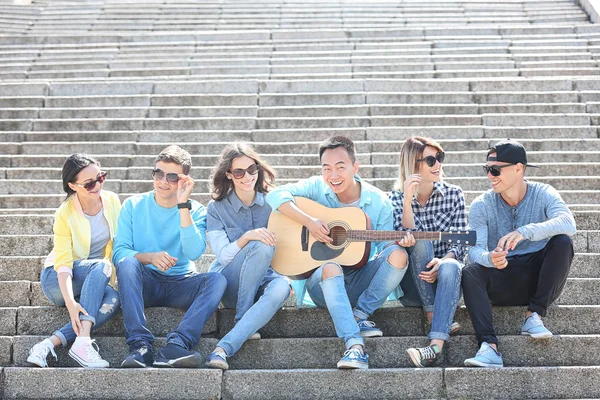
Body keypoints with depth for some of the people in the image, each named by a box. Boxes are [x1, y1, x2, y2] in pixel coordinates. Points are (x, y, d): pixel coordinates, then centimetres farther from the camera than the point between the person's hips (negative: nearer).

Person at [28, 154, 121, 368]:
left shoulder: (112, 201, -5)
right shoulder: (65, 214, -17)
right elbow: (63, 263, -24)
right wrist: (70, 302, -40)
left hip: (94, 280, 4)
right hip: (58, 279, -4)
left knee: (112, 299, -32)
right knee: (101, 266, -35)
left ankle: (51, 343, -38)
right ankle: (82, 342, -45)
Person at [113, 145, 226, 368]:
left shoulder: (196, 211, 3)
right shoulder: (134, 206, 3)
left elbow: (194, 252, -15)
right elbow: (119, 252, -6)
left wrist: (183, 206, -19)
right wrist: (150, 257, -26)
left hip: (180, 285, 1)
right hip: (144, 284, 0)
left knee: (217, 279, -28)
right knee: (127, 262, -32)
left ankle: (177, 345, -45)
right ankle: (140, 346, -41)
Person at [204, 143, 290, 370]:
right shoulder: (217, 208, 2)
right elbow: (223, 256, -8)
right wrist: (247, 237, -27)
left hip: (266, 279, 2)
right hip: (231, 286, -2)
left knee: (280, 288, -37)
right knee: (261, 246, -32)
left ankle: (223, 349, -44)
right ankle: (243, 323, -24)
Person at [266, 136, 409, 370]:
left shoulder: (378, 201, 1)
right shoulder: (317, 188, -3)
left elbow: (384, 246, 3)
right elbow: (276, 195, -17)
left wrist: (399, 242, -21)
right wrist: (309, 222, -27)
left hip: (361, 283, 2)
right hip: (323, 282, -2)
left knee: (397, 255, -25)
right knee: (330, 268, -37)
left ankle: (360, 314, -11)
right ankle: (354, 344, -43)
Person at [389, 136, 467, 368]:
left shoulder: (453, 195, 5)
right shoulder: (396, 198, 2)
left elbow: (459, 243, -2)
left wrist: (443, 261, -23)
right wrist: (407, 199, -25)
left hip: (444, 278, 1)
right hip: (412, 286, -1)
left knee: (450, 267, -35)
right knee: (421, 241, -29)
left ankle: (436, 344, -52)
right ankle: (434, 316, -32)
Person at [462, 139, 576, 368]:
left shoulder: (543, 195, -5)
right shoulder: (481, 206, -1)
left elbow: (568, 224, -26)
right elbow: (475, 249, -14)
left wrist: (525, 232, -41)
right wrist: (490, 258, -39)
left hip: (538, 279, -1)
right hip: (502, 286, 1)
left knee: (562, 242, -25)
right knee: (470, 272, -28)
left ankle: (534, 315, -22)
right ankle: (489, 346, -42)